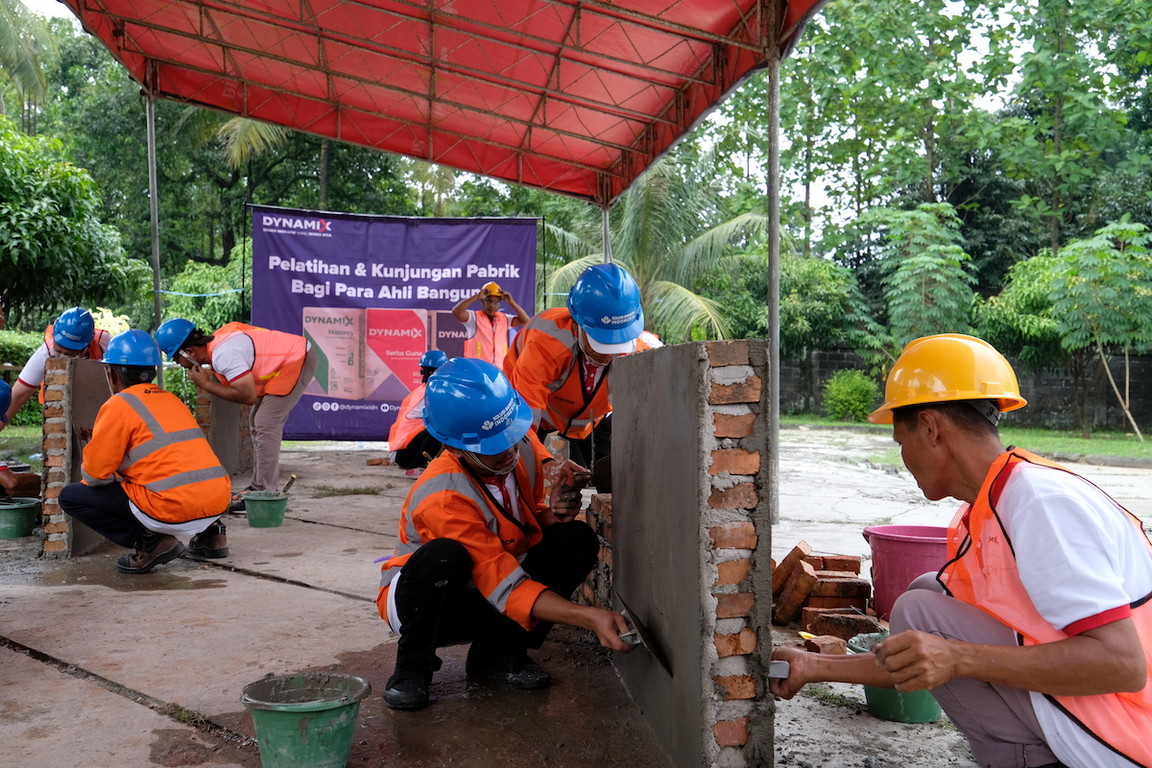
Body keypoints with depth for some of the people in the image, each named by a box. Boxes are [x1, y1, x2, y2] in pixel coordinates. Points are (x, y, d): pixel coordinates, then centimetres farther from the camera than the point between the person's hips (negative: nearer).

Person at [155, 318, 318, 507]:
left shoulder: (223, 355, -28)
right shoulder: (215, 342, 1)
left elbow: (248, 396, -27)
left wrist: (206, 385, -19)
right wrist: (209, 374, -9)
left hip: (299, 360, -10)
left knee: (266, 425, -12)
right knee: (258, 423, 14)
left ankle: (262, 492, -7)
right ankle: (261, 486, 21)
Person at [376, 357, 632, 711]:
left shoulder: (523, 443, -13)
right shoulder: (442, 499, -33)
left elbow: (530, 526, 3)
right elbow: (508, 589, -35)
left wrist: (554, 513, -21)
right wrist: (590, 617, -46)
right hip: (423, 599, -6)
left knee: (577, 539, -17)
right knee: (444, 556, -40)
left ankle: (498, 653, -5)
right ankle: (412, 667, -11)